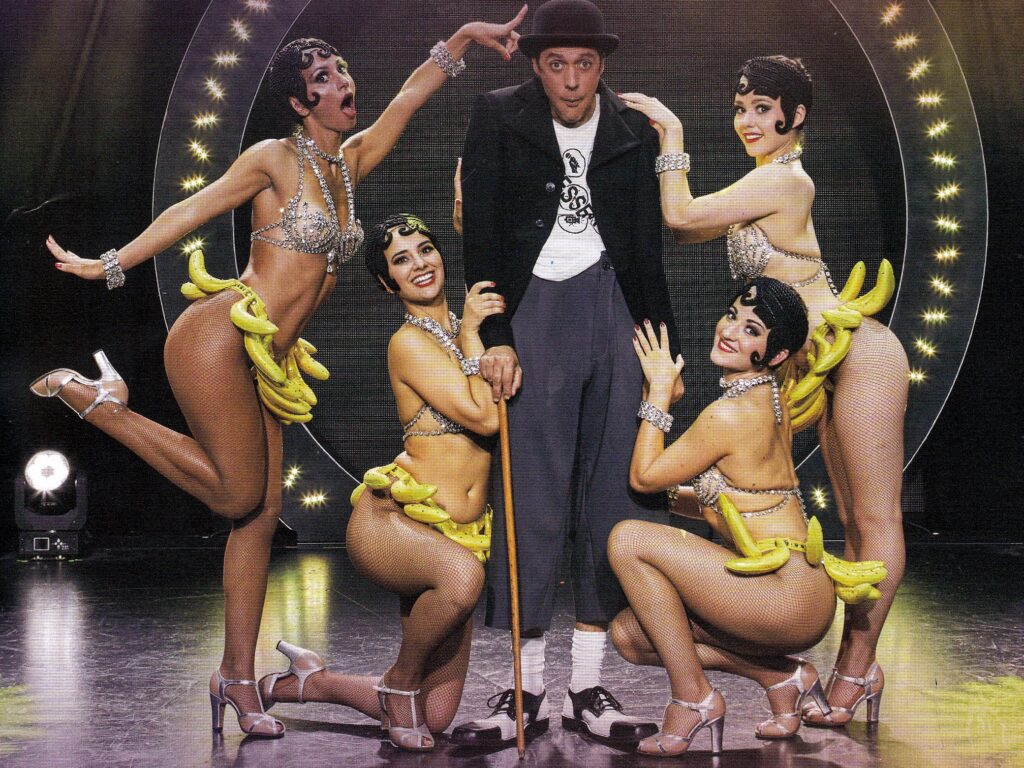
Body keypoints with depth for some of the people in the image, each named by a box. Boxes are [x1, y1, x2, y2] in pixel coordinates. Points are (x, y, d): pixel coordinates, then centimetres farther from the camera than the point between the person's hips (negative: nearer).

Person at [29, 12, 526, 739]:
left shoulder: (351, 162, 13)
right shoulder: (275, 159, -4)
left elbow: (409, 98, 15)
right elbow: (191, 211, -4)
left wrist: (464, 37, 9)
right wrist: (109, 266, -3)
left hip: (267, 364, 7)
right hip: (218, 341, -7)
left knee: (260, 515, 5)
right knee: (239, 496, -6)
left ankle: (237, 677, 12)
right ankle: (98, 400, 7)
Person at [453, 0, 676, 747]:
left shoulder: (634, 132, 9)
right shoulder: (498, 118, 3)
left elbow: (648, 253, 13)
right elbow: (481, 236, -1)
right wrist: (493, 337, -9)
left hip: (612, 308, 3)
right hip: (532, 312, -2)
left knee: (611, 493, 1)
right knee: (532, 497, -6)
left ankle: (589, 686, 8)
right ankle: (529, 688, 1)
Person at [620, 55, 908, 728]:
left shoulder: (782, 178, -16)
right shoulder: (769, 183, 14)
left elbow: (682, 215, -16)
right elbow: (686, 227, 18)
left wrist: (673, 133, -6)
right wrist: (660, 141, 12)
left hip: (861, 356, -11)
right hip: (834, 365, 11)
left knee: (877, 521, -4)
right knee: (855, 521, 12)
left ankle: (854, 670, -1)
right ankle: (859, 668, 17)